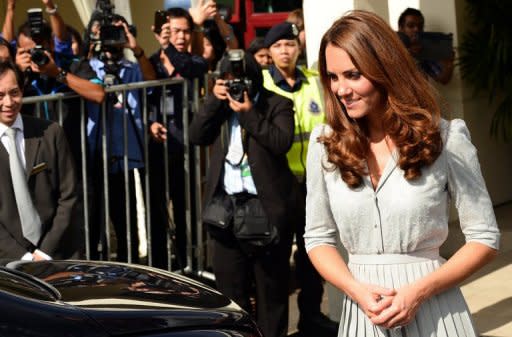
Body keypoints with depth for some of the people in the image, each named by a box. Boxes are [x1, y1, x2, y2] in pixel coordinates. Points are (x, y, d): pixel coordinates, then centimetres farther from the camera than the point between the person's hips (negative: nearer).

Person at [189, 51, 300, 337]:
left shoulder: (277, 105, -1)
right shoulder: (220, 106, 15)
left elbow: (282, 142, -16)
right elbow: (197, 136, 4)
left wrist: (249, 114, -17)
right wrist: (214, 101, -4)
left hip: (267, 206, -5)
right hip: (226, 204, 5)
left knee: (270, 284, 3)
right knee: (229, 283, 8)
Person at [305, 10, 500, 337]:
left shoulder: (445, 139, -7)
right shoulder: (325, 144, 1)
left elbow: (484, 238, -3)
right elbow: (318, 238, 6)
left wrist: (419, 291, -15)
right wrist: (357, 290, -12)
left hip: (432, 309, -2)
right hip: (361, 308, 2)